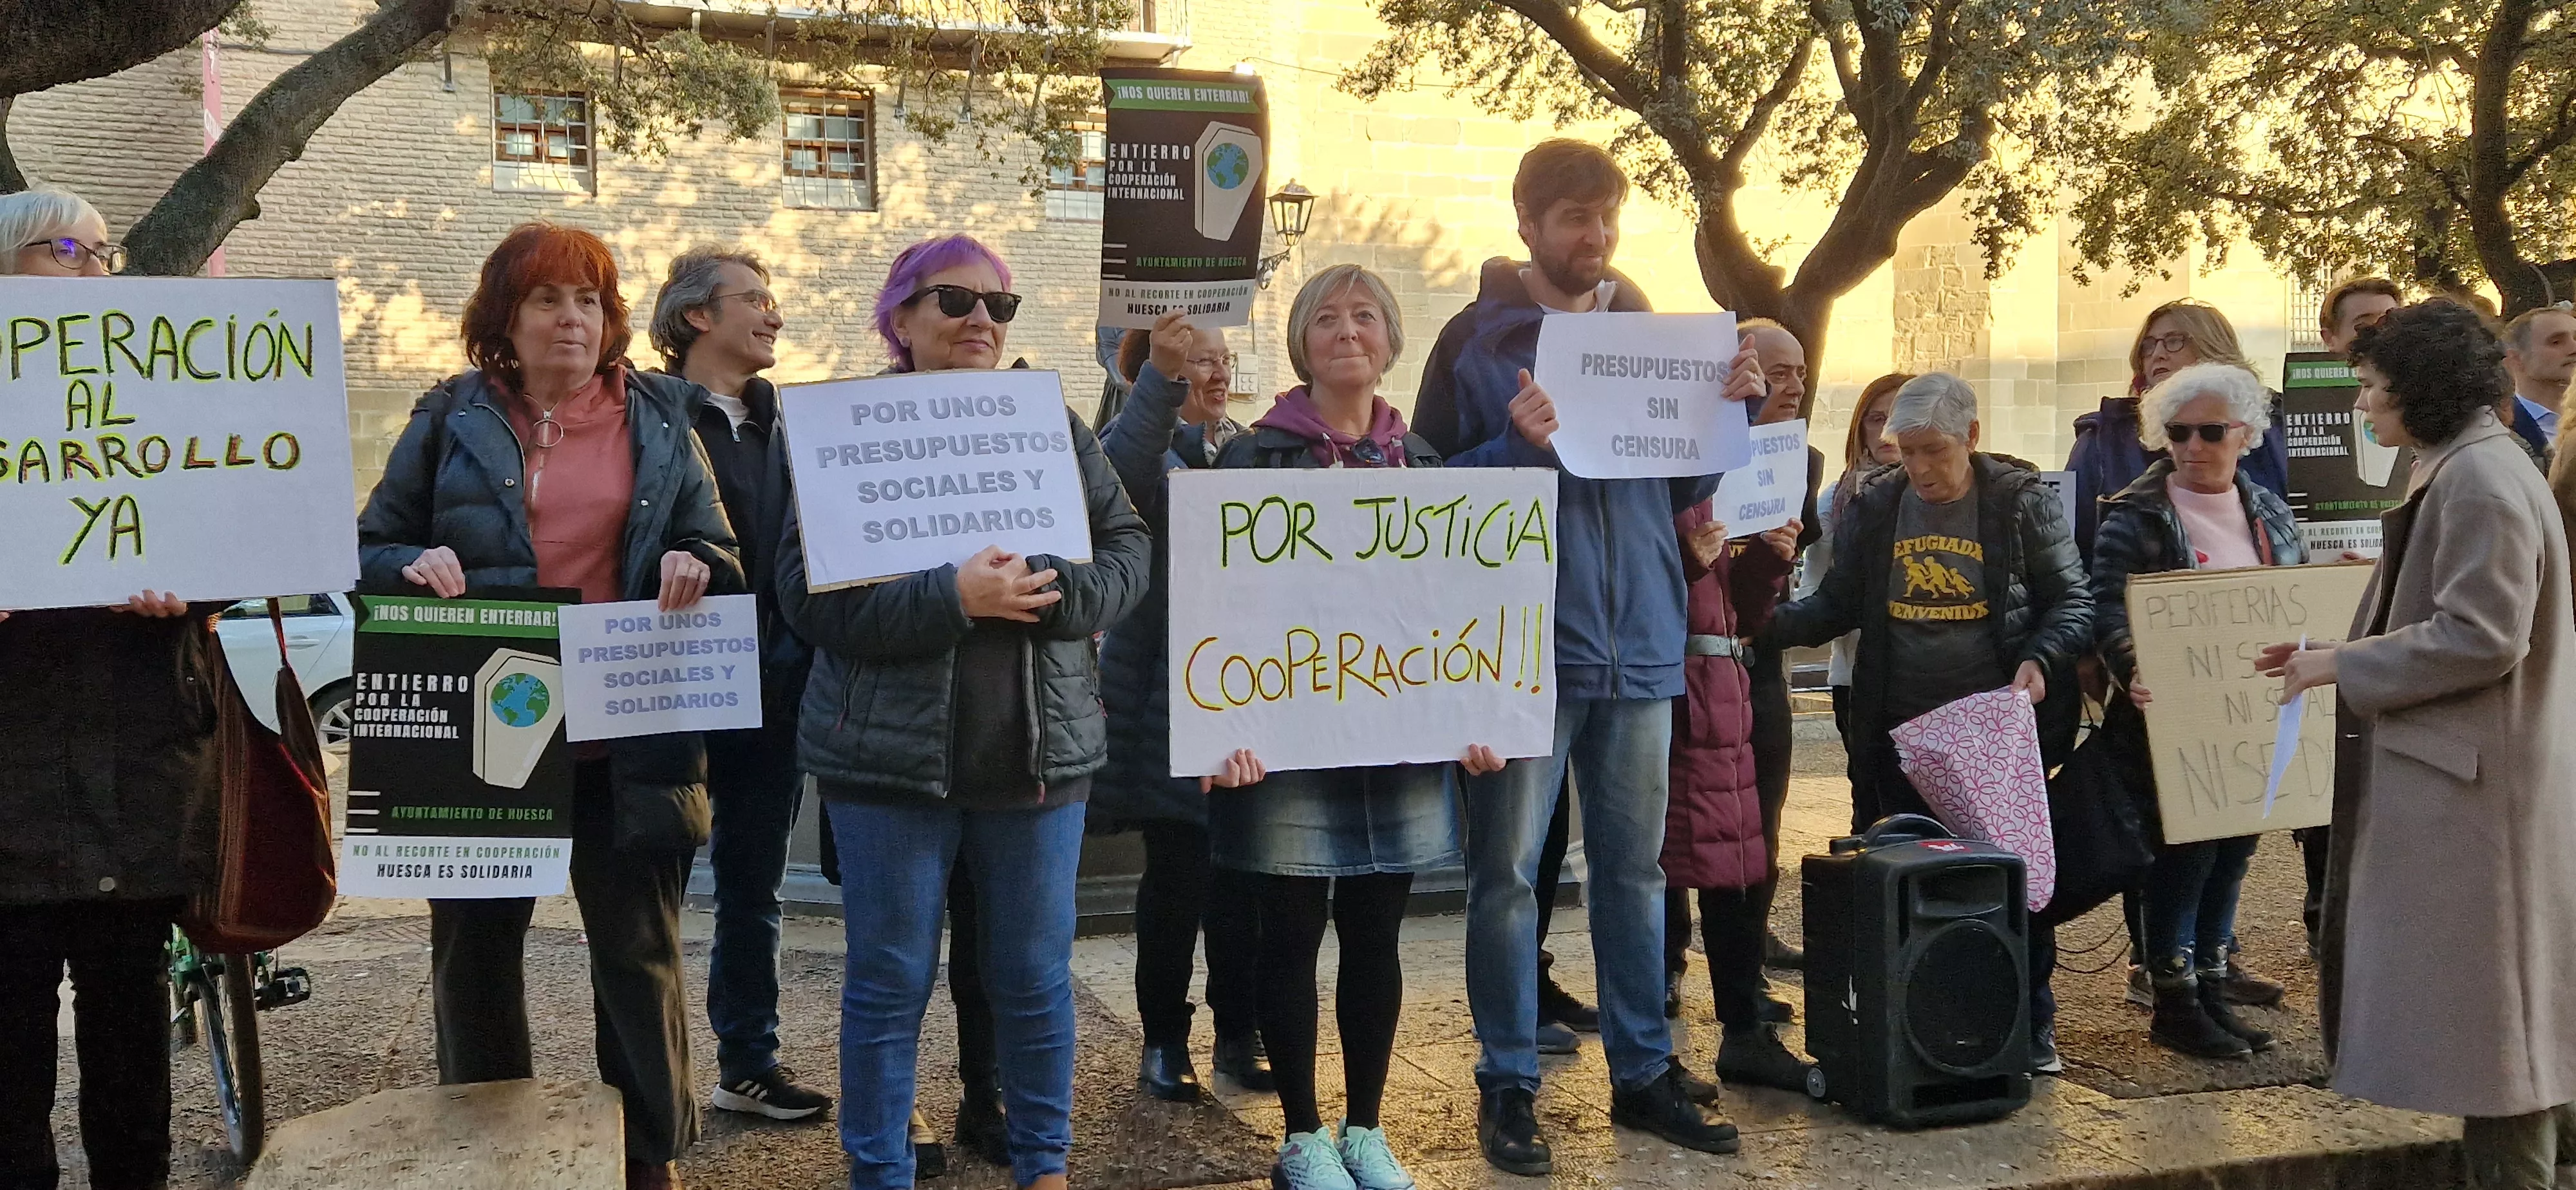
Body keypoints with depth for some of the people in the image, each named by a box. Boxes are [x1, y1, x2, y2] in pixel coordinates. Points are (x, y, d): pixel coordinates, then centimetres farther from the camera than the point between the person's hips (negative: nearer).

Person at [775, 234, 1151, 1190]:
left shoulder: (1053, 424, 8)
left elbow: (1129, 550, 4)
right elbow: (809, 592, -11)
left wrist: (1046, 589, -16)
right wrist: (951, 597, -22)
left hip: (1039, 749, 3)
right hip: (891, 753, -3)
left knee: (1035, 979, 12)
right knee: (889, 982, 7)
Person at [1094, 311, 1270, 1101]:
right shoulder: (1146, 448, -3)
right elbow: (1118, 473, -28)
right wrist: (1160, 380, -41)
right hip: (1170, 699, -4)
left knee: (1246, 872, 7)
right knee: (1176, 872, 0)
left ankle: (1239, 1034, 20)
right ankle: (1164, 1040, 14)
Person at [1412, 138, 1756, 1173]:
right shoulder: (1476, 340, -2)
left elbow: (1689, 490, 12)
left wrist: (1725, 410, -5)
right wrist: (1516, 446, -21)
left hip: (1639, 644, 4)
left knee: (1635, 866, 11)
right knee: (1506, 872, 2)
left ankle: (1643, 1073, 22)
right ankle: (1508, 1086, 13)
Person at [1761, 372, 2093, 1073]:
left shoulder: (2022, 503, -2)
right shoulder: (1874, 508, 5)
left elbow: (2075, 601, 1)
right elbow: (1837, 606, 8)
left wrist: (2040, 660, -17)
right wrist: (1767, 623, -9)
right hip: (1901, 732, 3)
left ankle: (2032, 1023, 20)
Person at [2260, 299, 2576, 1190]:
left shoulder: (2483, 482, -18)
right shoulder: (2452, 473, 13)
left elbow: (2480, 637, -23)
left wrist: (2342, 666, -15)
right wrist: (2335, 658, 8)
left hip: (2477, 780, -10)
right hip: (2450, 768, 10)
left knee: (2482, 992, 0)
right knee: (2482, 991, 16)